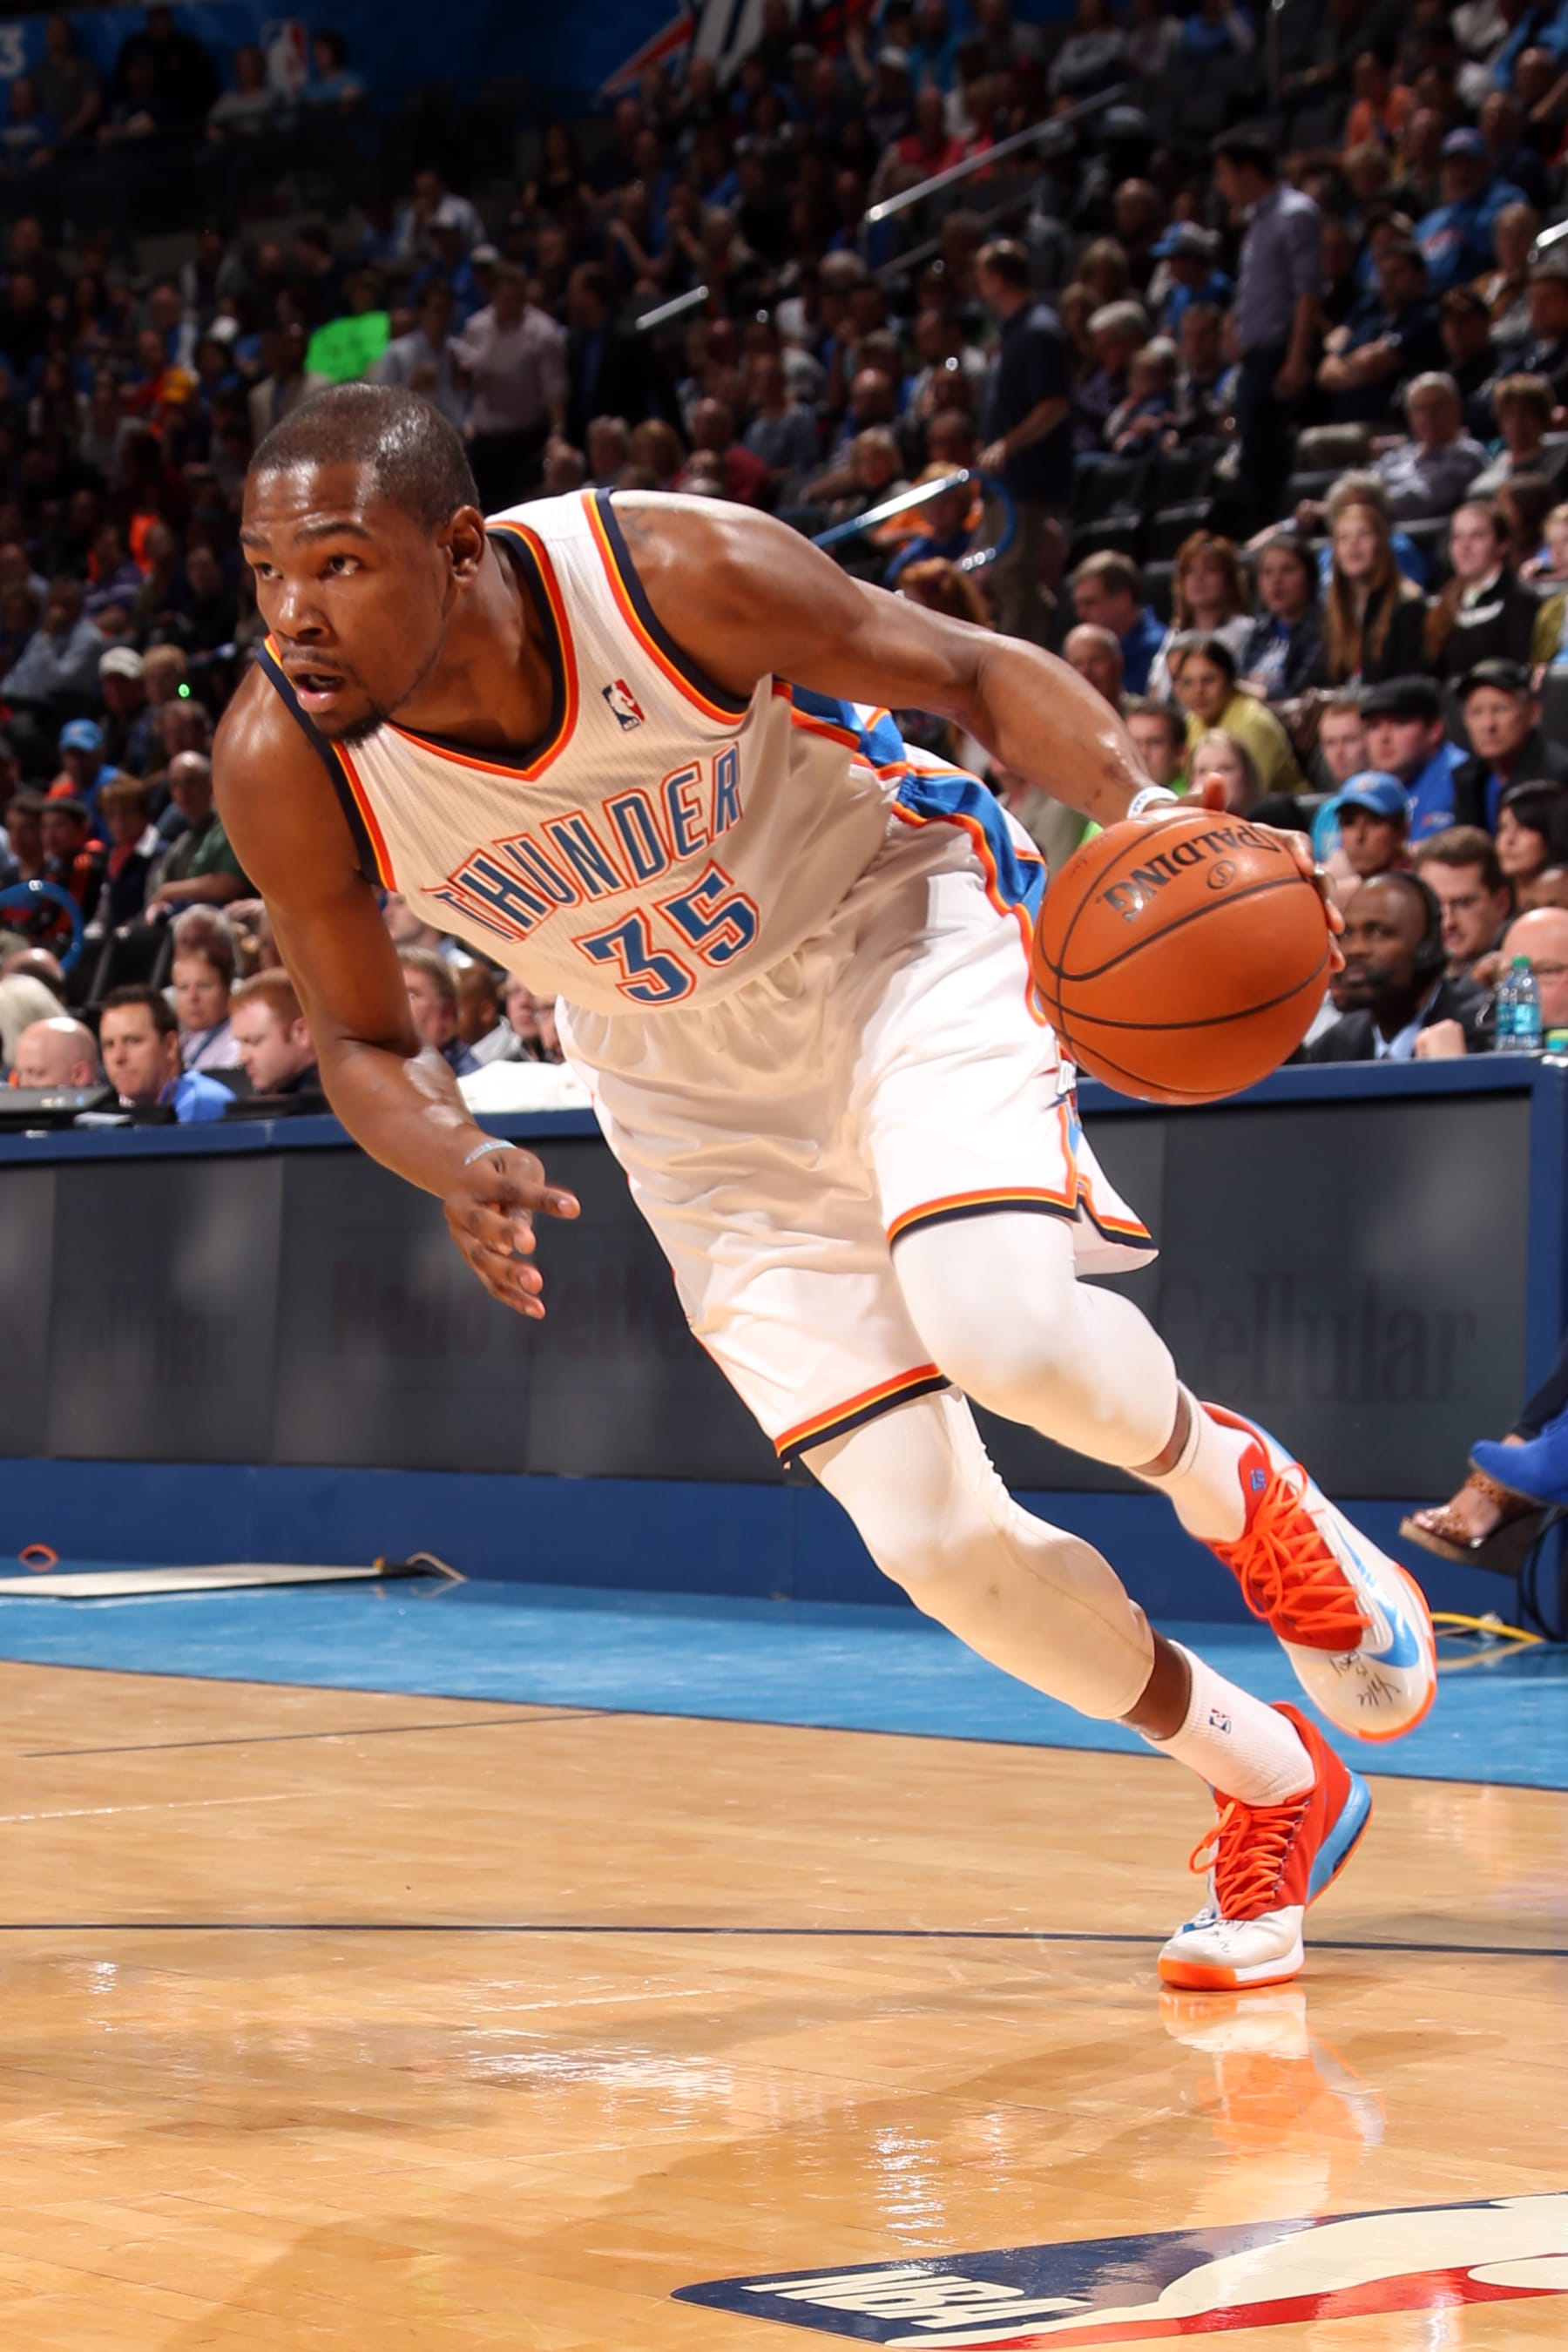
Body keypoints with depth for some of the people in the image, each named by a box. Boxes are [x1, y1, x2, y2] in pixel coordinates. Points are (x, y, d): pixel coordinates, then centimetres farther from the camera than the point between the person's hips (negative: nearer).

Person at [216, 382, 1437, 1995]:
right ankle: (1271, 1787, 20)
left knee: (1005, 1332, -32)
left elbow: (975, 671, -13)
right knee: (929, 1537, -6)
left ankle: (1240, 1495, 5)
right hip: (694, 1082, 3)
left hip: (891, 931, -3)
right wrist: (462, 1168, -27)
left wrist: (1138, 808, -33)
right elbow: (364, 1043, -5)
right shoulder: (280, 764, -22)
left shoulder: (675, 572, -28)